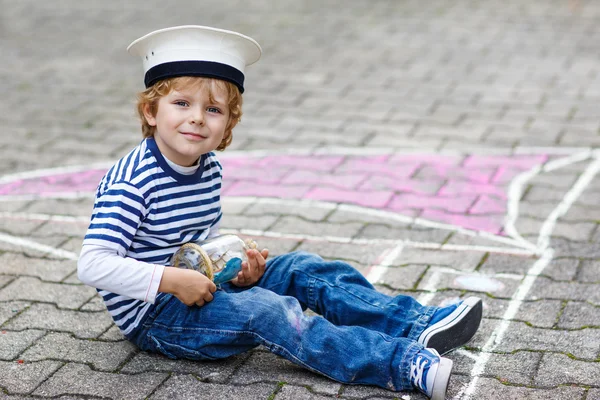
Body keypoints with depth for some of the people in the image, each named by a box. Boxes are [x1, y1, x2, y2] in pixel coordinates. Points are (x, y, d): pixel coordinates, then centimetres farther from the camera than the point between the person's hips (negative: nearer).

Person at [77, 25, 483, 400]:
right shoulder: (131, 181, -22)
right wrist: (172, 280, -32)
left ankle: (416, 325, -8)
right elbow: (93, 264, -28)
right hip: (153, 315, -9)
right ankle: (403, 364, -35)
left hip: (202, 286, 9)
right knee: (266, 310, -27)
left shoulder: (209, 169, 4)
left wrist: (235, 266, -3)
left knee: (303, 268, -1)